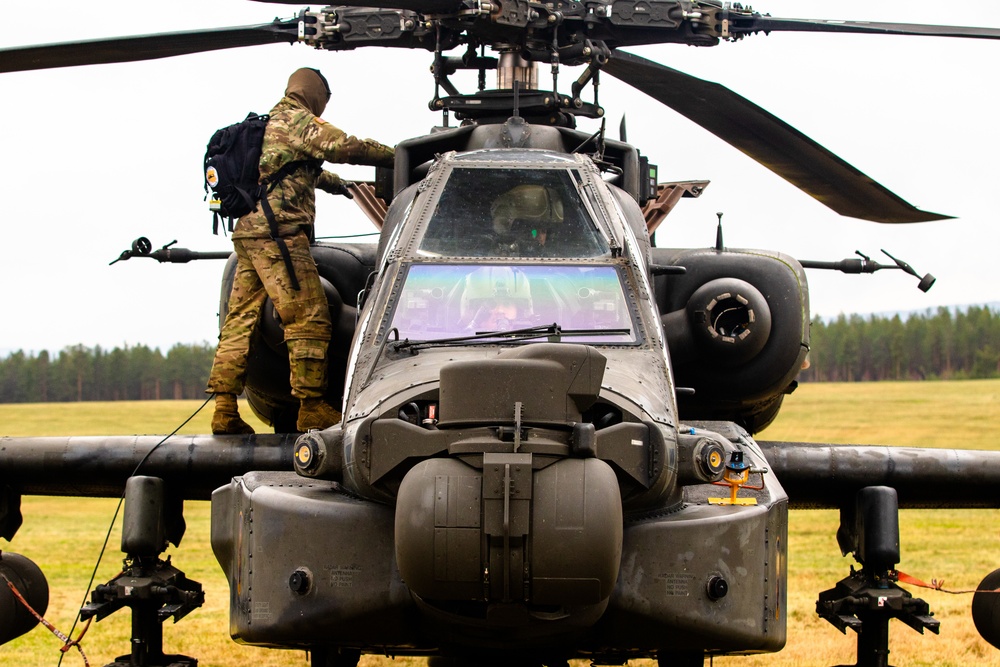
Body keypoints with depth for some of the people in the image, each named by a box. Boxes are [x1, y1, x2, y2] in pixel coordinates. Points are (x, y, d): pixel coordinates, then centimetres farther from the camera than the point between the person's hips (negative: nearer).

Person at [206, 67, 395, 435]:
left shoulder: (269, 123, 28)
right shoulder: (298, 120, -2)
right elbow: (346, 147, -13)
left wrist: (328, 180, 59)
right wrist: (395, 156, -2)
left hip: (247, 231, 10)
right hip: (278, 232, -10)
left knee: (240, 321, 6)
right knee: (309, 319, -9)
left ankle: (225, 411, 4)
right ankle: (312, 408, -12)